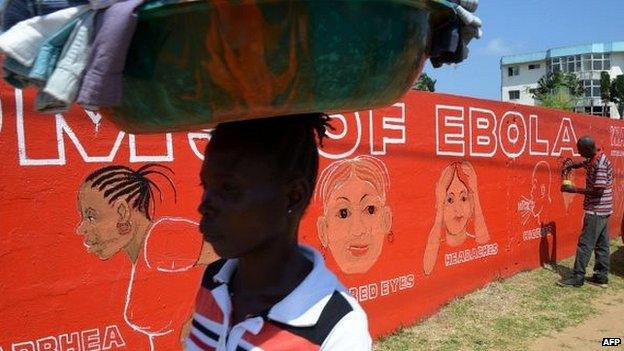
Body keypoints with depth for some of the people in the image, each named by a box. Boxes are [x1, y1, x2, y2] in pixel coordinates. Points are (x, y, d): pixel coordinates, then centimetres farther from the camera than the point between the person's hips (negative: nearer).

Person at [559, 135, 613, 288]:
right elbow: (582, 164, 28)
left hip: (596, 210, -10)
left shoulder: (600, 164, -21)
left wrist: (575, 190, -17)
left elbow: (599, 191, -24)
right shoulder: (594, 159, 7)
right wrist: (571, 165, 6)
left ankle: (577, 277, -1)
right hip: (603, 210, 10)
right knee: (602, 244, 13)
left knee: (585, 244, -6)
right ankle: (601, 276, 20)